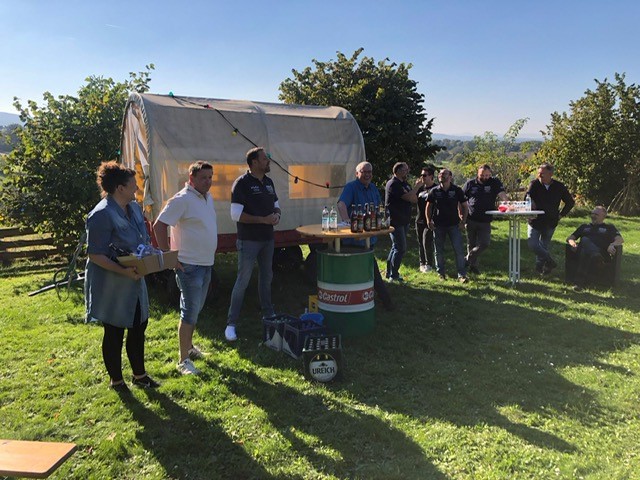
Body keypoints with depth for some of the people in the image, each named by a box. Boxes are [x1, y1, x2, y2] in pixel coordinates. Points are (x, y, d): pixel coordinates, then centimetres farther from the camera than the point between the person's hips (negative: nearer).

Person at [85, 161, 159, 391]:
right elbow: (95, 255, -22)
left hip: (135, 282, 8)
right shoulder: (102, 215, -22)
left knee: (138, 327, 17)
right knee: (114, 332, 8)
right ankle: (116, 380, 28)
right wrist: (123, 271, -29)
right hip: (111, 286, -8)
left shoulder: (134, 207, 4)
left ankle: (139, 374, 34)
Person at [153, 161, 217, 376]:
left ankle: (189, 346, 36)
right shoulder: (182, 200, -16)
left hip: (206, 263, 9)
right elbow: (159, 225, -20)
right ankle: (183, 360, 6)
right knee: (190, 312, -4)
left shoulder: (208, 198, 11)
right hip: (189, 264, -9)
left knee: (196, 309, 19)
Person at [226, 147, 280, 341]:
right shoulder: (242, 183, -14)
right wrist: (263, 219, -21)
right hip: (249, 241, -7)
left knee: (266, 277, 18)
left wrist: (277, 215, -3)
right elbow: (236, 215, -19)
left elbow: (276, 205, 20)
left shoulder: (268, 182, 9)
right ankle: (231, 324, 5)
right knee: (243, 280, -5)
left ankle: (268, 314, 34)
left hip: (267, 239, 7)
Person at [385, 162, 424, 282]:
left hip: (404, 221, 10)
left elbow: (415, 200, 9)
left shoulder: (405, 184, 16)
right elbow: (408, 197, -22)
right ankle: (393, 275, -1)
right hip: (395, 221, -10)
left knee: (396, 247, 14)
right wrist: (417, 186, -10)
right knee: (400, 248, -9)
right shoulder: (393, 184, -14)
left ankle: (389, 273, 23)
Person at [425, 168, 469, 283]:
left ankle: (462, 275, -3)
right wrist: (428, 220, -2)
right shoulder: (434, 191, 3)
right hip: (438, 225, 2)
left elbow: (464, 206, 4)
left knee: (459, 250, -7)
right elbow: (428, 207, 10)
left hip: (454, 225, -1)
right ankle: (441, 272, 23)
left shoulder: (457, 190, -1)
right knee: (439, 251, 9)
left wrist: (463, 221, -4)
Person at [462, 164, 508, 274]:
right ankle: (472, 265, 24)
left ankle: (468, 259, 14)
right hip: (471, 220, 0)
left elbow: (502, 194, -13)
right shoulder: (470, 183, 3)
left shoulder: (494, 183, 2)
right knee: (471, 244, 7)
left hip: (485, 221, 0)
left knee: (484, 244, -7)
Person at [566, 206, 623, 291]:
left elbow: (620, 239, 15)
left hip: (602, 251, -1)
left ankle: (580, 281, -56)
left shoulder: (609, 227, 32)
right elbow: (570, 237, 29)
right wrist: (572, 242, 1)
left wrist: (612, 245, -11)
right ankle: (596, 257, -65)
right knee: (584, 240, -38)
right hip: (583, 250, 2)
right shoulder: (584, 226, 39)